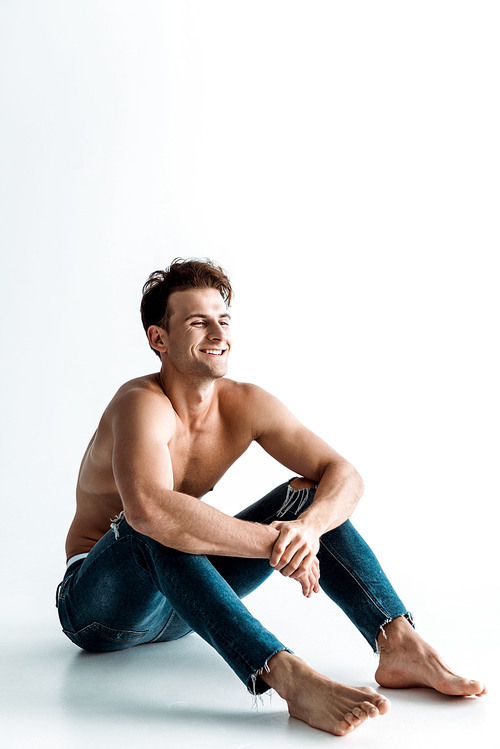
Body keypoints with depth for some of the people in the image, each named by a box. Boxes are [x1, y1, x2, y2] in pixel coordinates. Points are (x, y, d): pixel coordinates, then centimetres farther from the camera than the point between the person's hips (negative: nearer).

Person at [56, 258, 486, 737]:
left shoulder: (245, 404, -7)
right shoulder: (142, 405, -25)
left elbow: (344, 475, -11)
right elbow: (148, 509, -46)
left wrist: (309, 526, -34)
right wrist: (274, 543, -42)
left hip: (180, 609, 6)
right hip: (98, 606, -5)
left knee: (307, 495, -8)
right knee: (158, 529, -39)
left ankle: (400, 645, -23)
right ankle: (291, 678, -48)